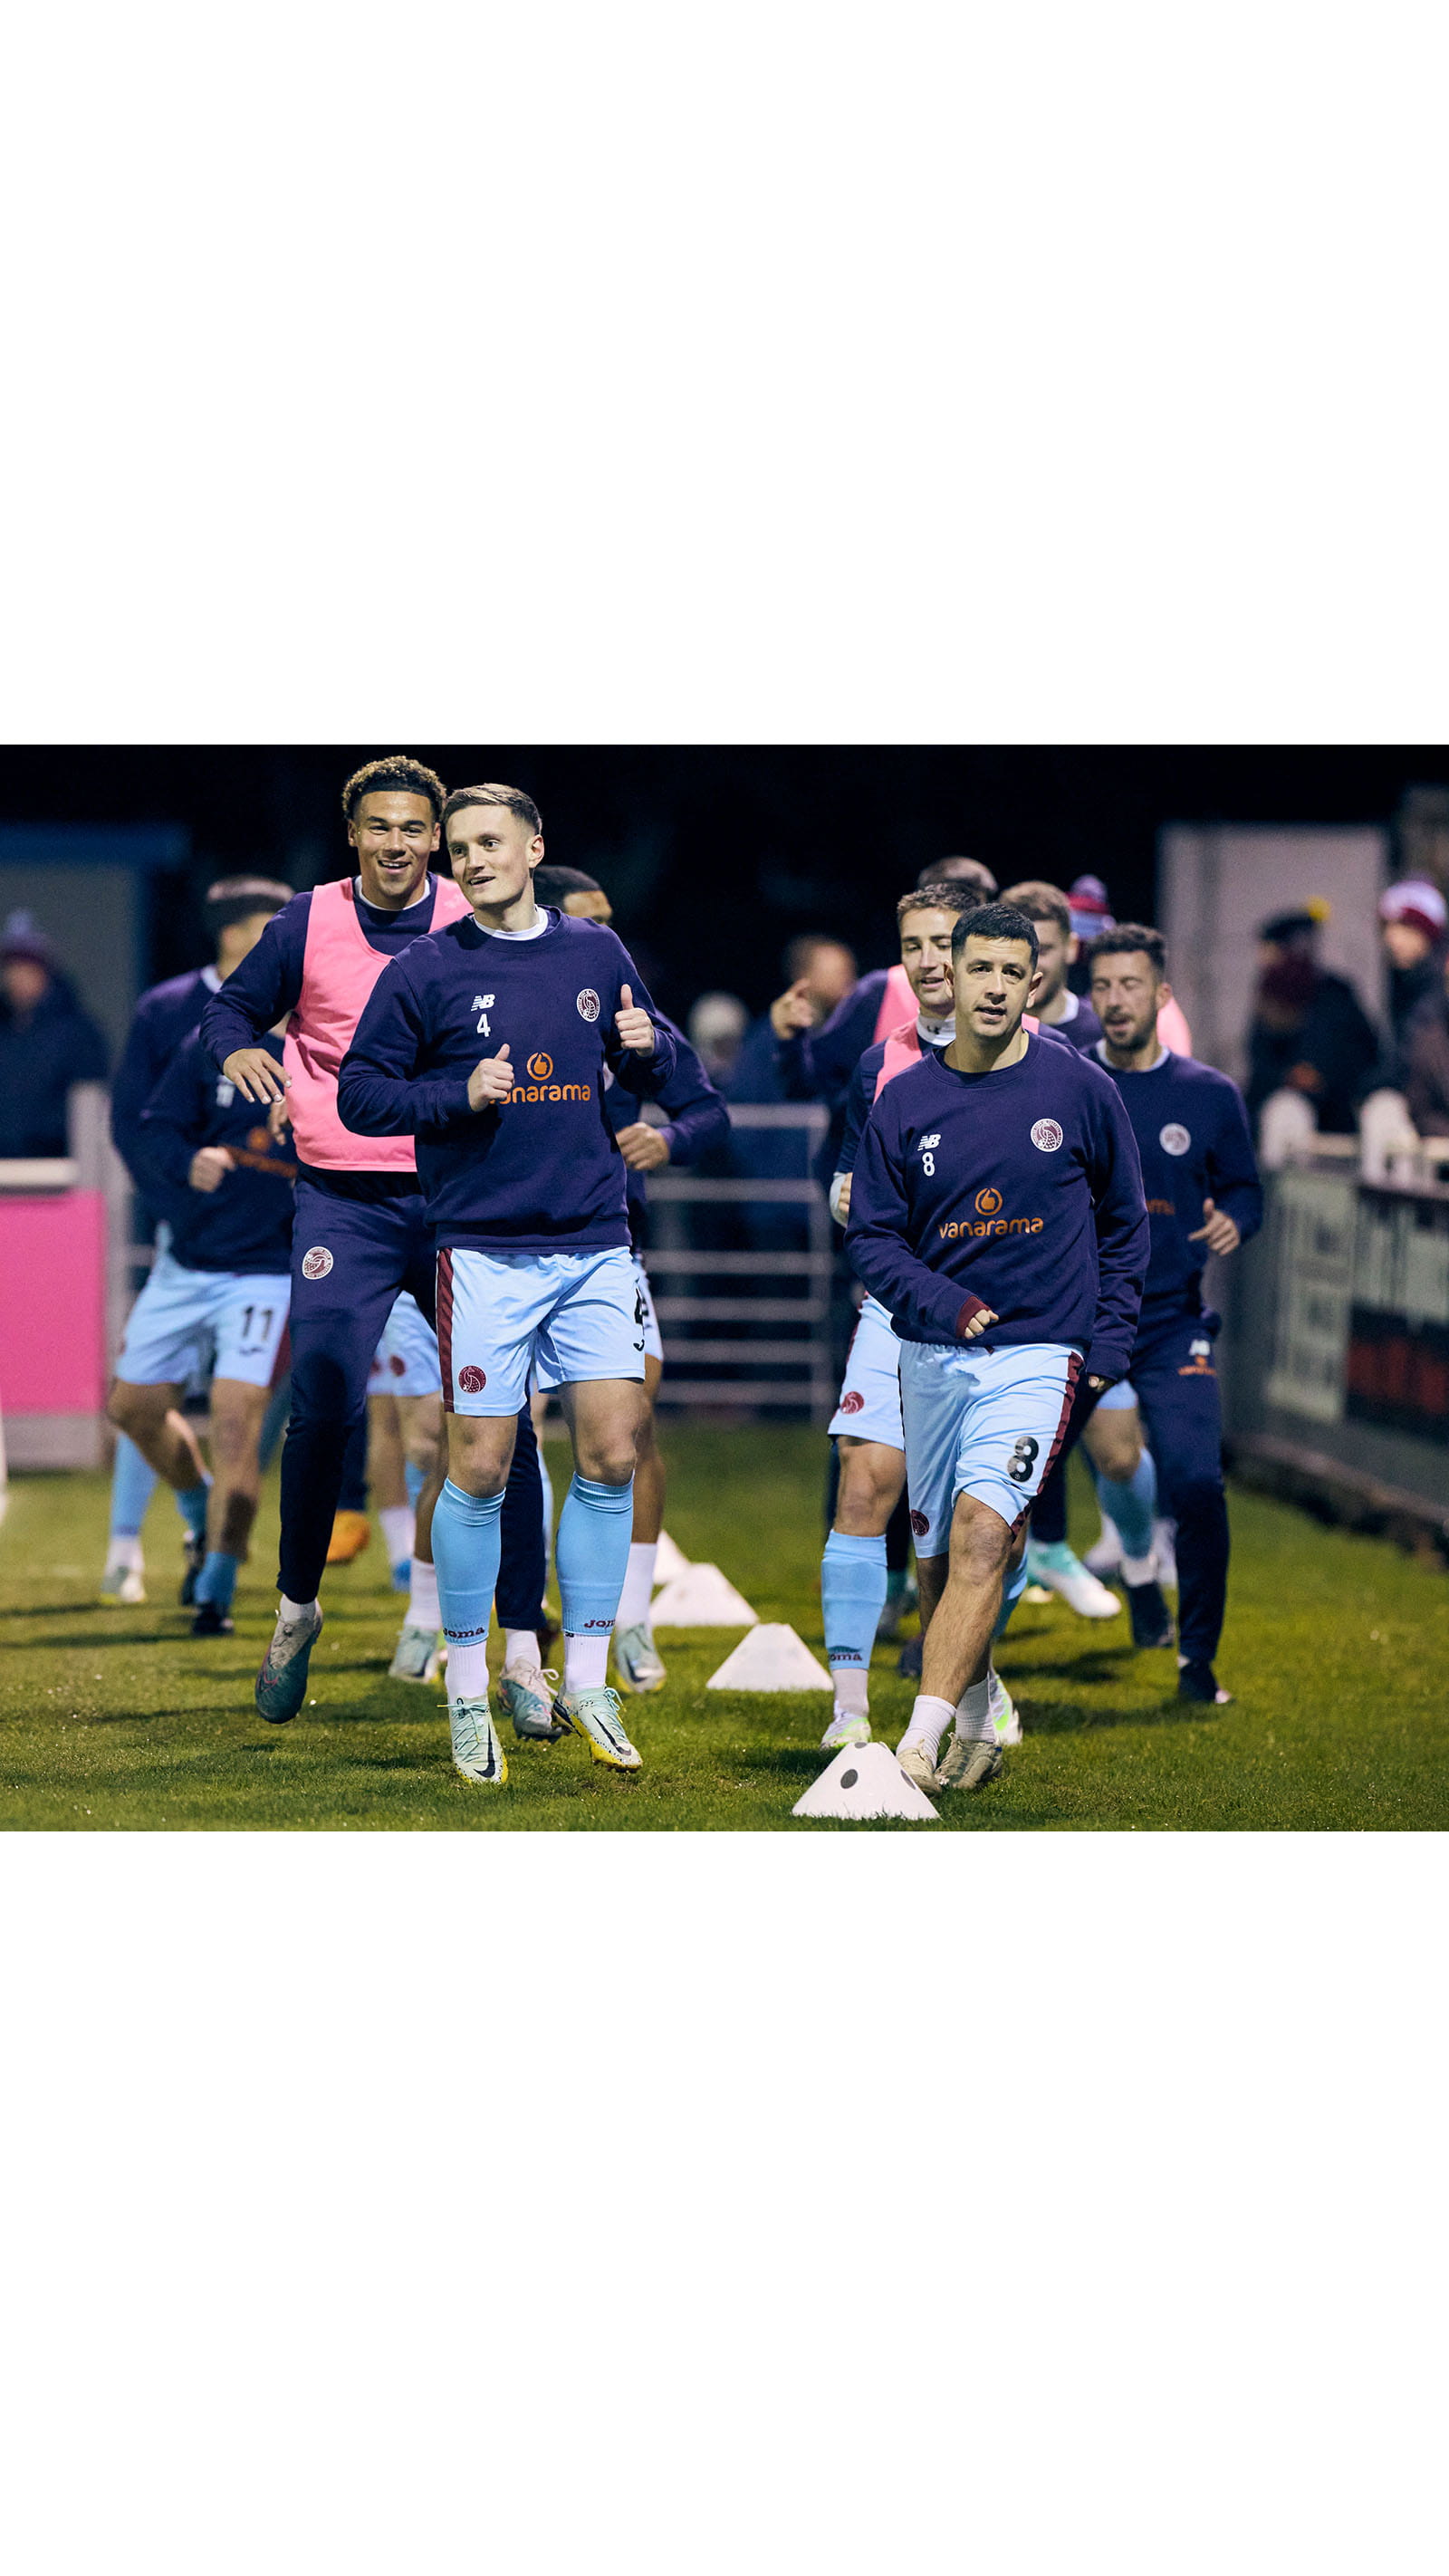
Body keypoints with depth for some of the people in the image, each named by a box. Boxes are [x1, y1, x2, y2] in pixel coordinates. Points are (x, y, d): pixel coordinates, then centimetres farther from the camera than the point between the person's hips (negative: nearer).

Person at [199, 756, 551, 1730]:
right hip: (343, 1202, 0)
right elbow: (234, 1005, 17)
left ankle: (524, 1650, 0)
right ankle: (297, 1612, 13)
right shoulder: (309, 923, 4)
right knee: (323, 1411, -10)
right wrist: (240, 1050, -4)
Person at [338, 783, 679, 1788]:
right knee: (481, 1469, -4)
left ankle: (586, 1683, 9)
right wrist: (462, 1094, -13)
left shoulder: (597, 953, 10)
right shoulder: (425, 971, 0)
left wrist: (648, 1047, -3)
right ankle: (468, 1694, 8)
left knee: (611, 1456, -2)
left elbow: (655, 1069, 20)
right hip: (486, 1252, -3)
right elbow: (361, 1093, 1)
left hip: (596, 1246, 3)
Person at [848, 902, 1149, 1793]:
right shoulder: (904, 1102, 2)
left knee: (982, 1534, -19)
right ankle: (977, 1728, 30)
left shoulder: (1079, 1087, -1)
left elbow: (1125, 1220, 11)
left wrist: (1110, 1342, 4)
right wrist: (941, 1303, -14)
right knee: (939, 1556, 8)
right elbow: (872, 1235, 4)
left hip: (1039, 1352, -3)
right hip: (934, 1354, 3)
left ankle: (918, 1747, -24)